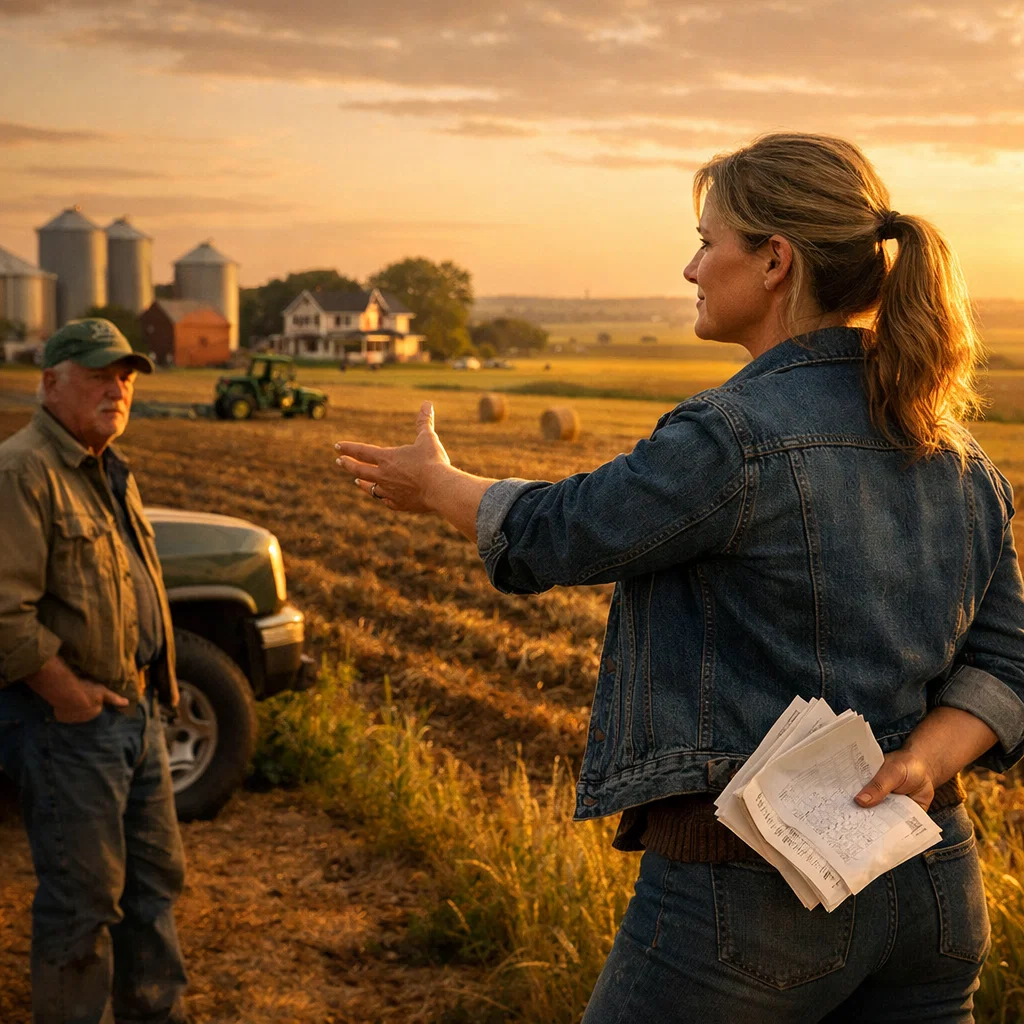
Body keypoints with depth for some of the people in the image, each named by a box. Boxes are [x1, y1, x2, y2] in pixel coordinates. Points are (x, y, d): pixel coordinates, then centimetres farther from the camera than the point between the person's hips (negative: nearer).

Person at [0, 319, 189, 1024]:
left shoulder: (110, 472, 15)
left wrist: (149, 692, 15)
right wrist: (73, 696, -18)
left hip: (136, 712, 9)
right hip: (67, 725, -9)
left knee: (154, 877, 18)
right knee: (83, 899, 1)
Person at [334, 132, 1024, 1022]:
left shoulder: (735, 439, -19)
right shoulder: (950, 447, 6)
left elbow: (556, 535, -4)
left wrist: (435, 486, 14)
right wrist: (919, 765, -11)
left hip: (755, 892, -7)